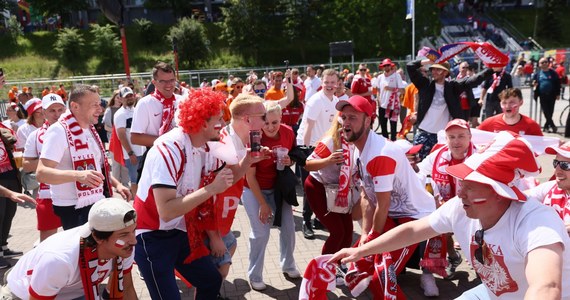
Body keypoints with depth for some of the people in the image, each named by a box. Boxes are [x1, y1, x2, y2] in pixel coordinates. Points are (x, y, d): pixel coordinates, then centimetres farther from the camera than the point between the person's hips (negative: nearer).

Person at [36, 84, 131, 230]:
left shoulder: (90, 129, 11)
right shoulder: (58, 131, -17)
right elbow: (41, 173, -27)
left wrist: (116, 184, 11)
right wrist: (78, 175, -40)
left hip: (97, 203, 8)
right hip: (74, 209, -8)